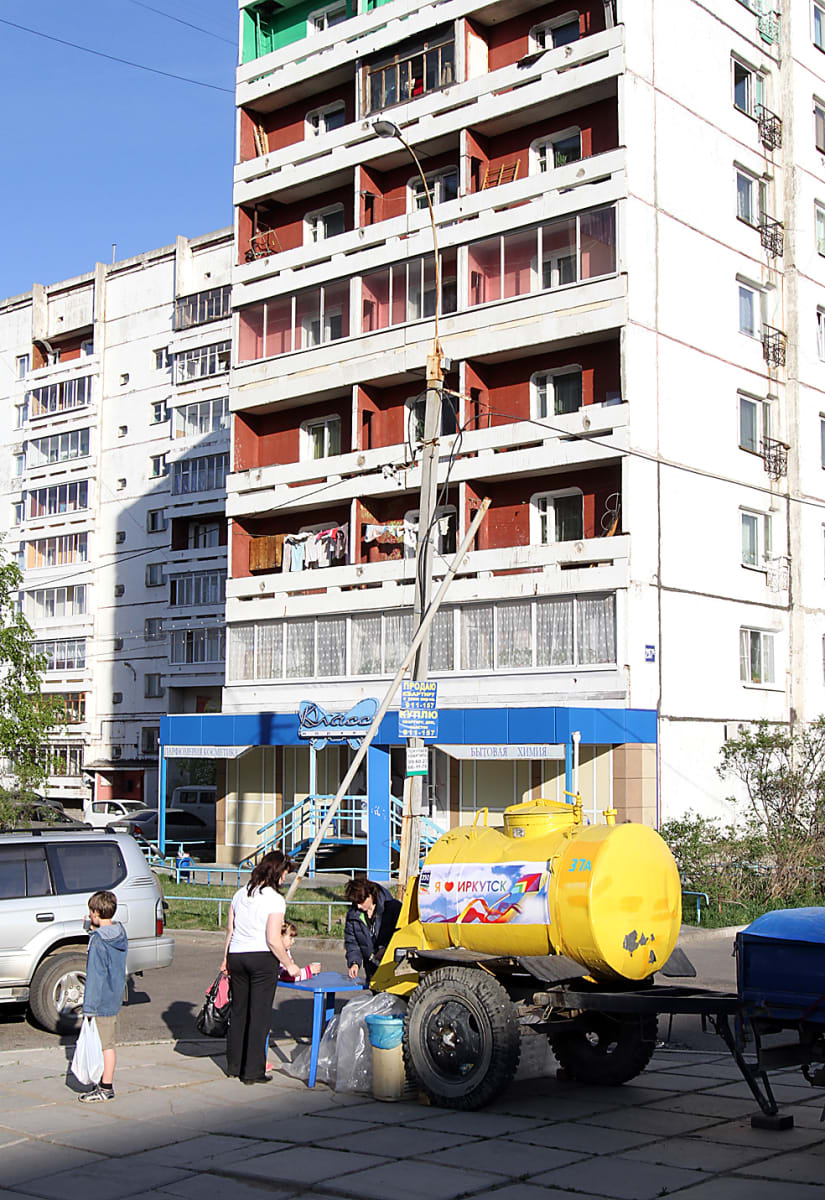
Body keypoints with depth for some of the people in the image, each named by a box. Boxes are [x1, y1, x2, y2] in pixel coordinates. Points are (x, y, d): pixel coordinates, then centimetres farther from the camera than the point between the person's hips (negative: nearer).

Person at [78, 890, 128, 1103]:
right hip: (115, 998, 9)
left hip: (102, 1000, -9)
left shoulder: (98, 941, -19)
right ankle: (106, 1082, 26)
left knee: (106, 1045, -2)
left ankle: (106, 1088, 5)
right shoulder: (120, 934, 6)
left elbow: (95, 975, -20)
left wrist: (89, 1006, -17)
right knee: (109, 1043, 17)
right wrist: (95, 929, 13)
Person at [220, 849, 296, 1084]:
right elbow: (273, 940, -15)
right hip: (262, 958, -6)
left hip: (236, 956, 6)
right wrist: (289, 965, -4)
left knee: (238, 1010, 16)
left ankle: (234, 1065, 24)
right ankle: (253, 1071, 4)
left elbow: (230, 930, 12)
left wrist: (226, 959, 20)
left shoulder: (240, 894, 8)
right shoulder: (275, 899, -11)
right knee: (259, 1013, 2)